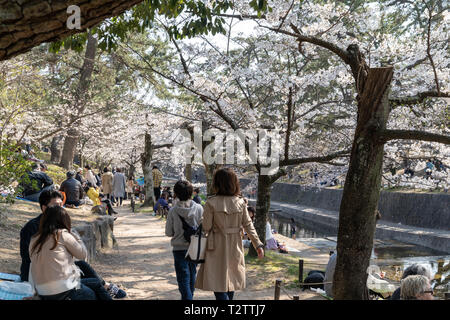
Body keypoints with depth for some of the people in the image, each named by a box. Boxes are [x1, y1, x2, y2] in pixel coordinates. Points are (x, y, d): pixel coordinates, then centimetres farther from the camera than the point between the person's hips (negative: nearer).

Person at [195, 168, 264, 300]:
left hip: (217, 246, -4)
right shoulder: (241, 202, -4)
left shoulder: (211, 203, -15)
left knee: (218, 281, 0)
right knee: (231, 280, 20)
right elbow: (248, 225, -2)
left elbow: (206, 228, -11)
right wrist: (258, 244, 4)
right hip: (235, 245, 4)